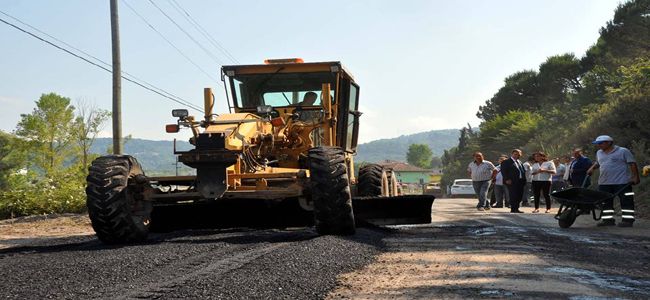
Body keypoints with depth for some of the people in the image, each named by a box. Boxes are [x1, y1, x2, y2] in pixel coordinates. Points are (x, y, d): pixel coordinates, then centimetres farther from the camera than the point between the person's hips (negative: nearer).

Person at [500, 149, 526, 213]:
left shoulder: (519, 162, 22)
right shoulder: (506, 162, -4)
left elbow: (523, 171, 25)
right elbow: (503, 171, -11)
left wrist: (524, 180, 14)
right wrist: (507, 179, -20)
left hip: (520, 181, 8)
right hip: (512, 182, -8)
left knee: (519, 196, 8)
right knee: (513, 196, -9)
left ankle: (516, 209, 16)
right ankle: (513, 209, -5)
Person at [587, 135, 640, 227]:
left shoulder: (623, 151, -4)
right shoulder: (599, 153, 14)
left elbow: (632, 164, -5)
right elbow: (597, 163, 31)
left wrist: (635, 177, -10)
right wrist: (592, 168, 12)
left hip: (622, 182, -6)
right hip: (604, 183, 6)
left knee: (626, 202, -4)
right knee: (606, 202, 6)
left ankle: (628, 220, 0)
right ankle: (608, 220, 14)